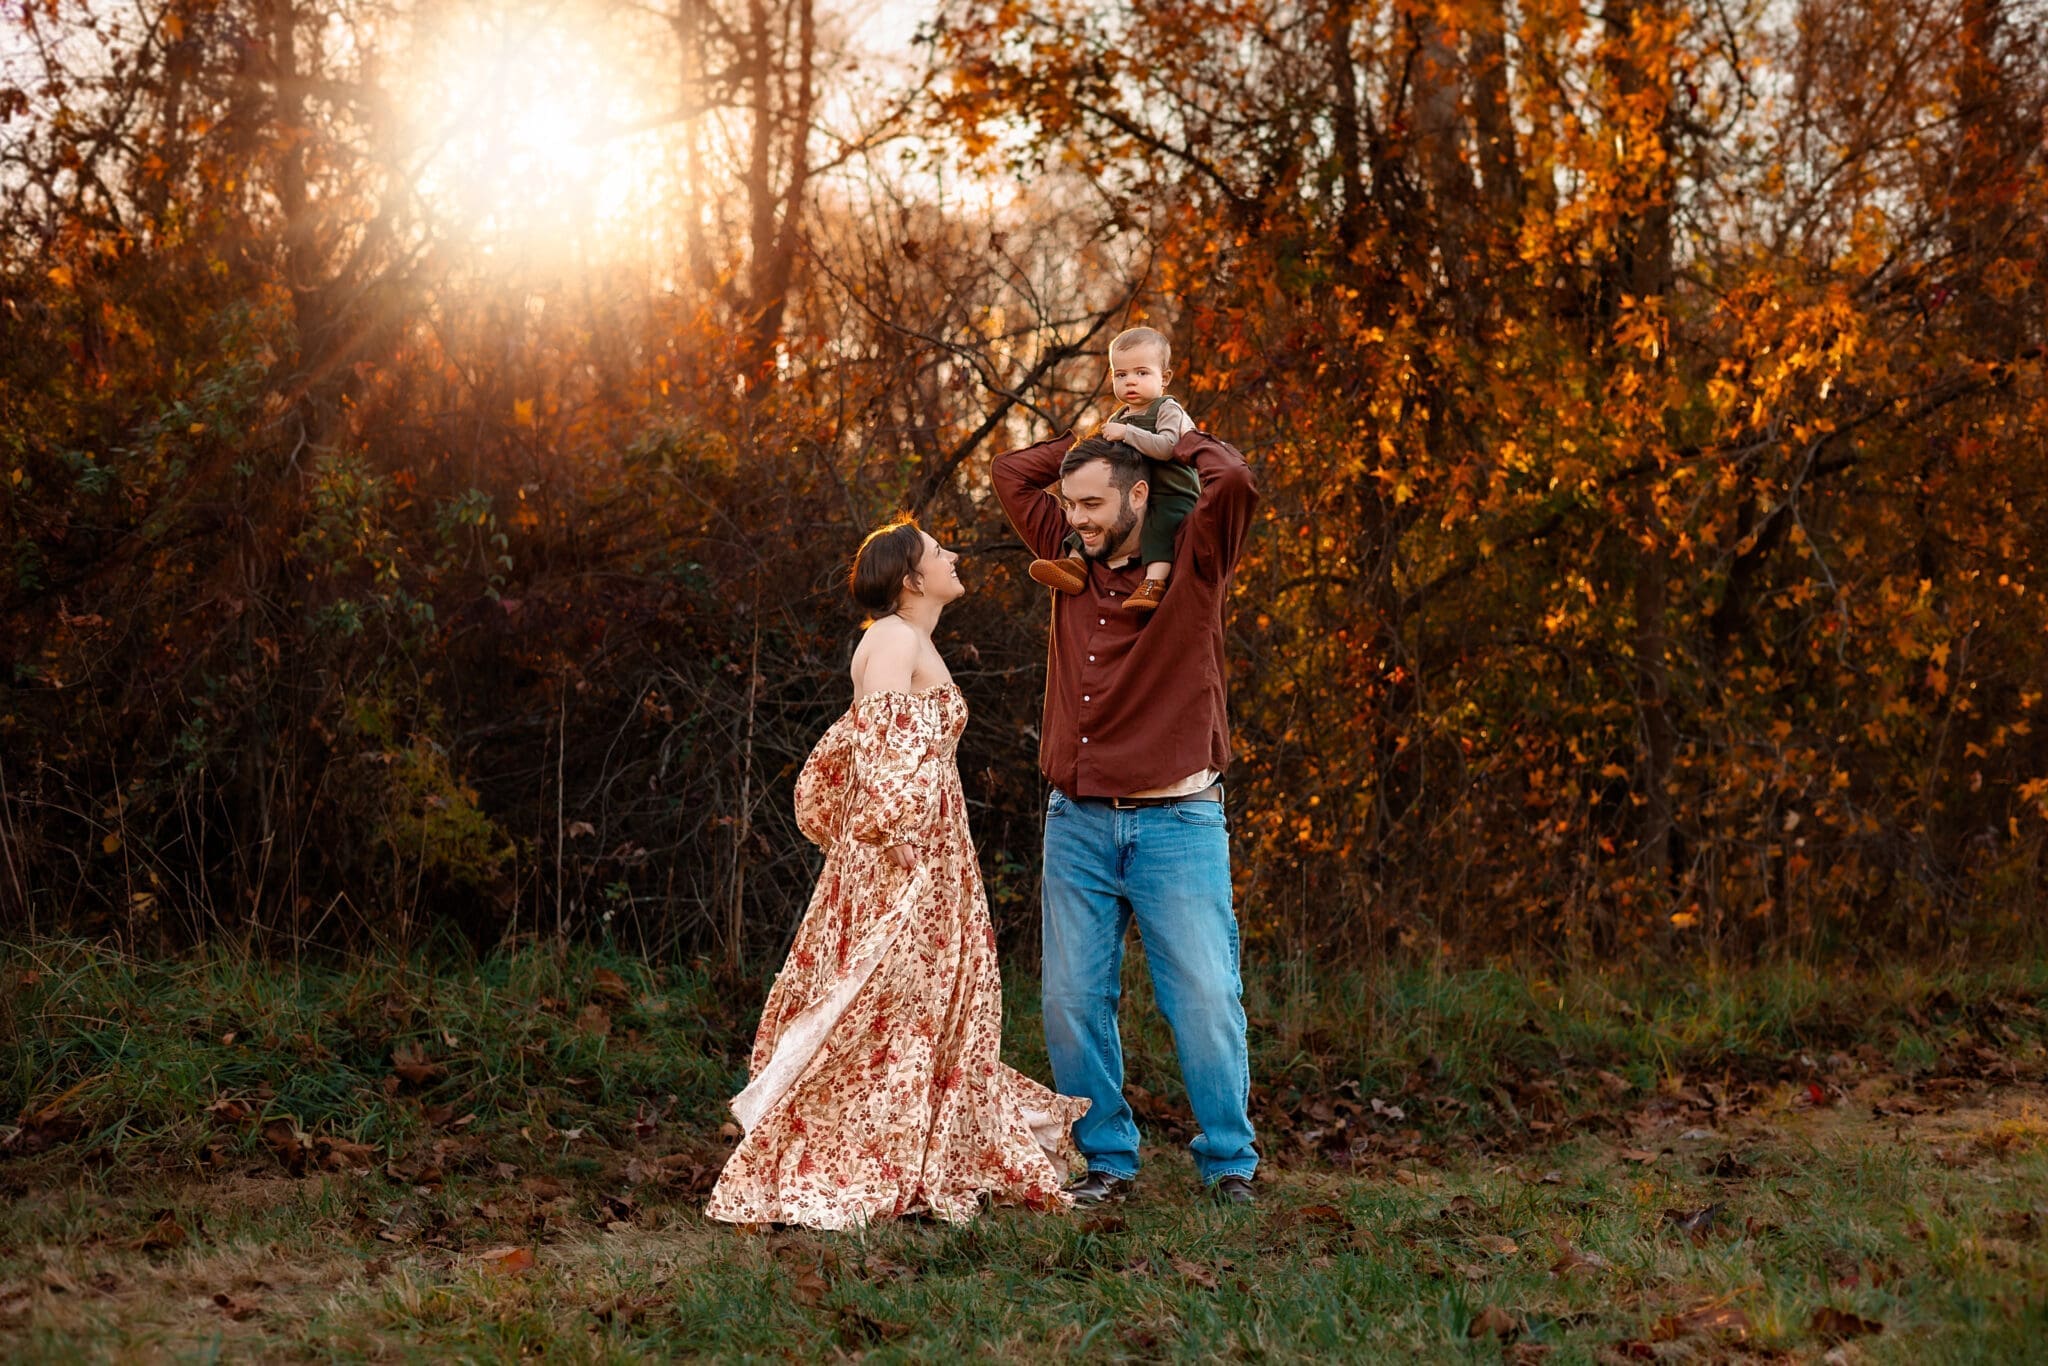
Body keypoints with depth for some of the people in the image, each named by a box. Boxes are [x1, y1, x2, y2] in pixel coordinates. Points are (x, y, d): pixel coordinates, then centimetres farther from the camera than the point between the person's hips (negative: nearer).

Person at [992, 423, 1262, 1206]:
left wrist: (1177, 437, -2)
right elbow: (1010, 473, 20)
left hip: (1177, 823, -4)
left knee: (1206, 999, -5)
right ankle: (1107, 1159, 14)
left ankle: (1229, 1163, 7)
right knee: (1073, 1001, 3)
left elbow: (1234, 481, -20)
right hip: (1077, 822, 4)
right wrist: (1096, 438, 15)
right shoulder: (1071, 563, 11)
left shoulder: (1191, 563, -2)